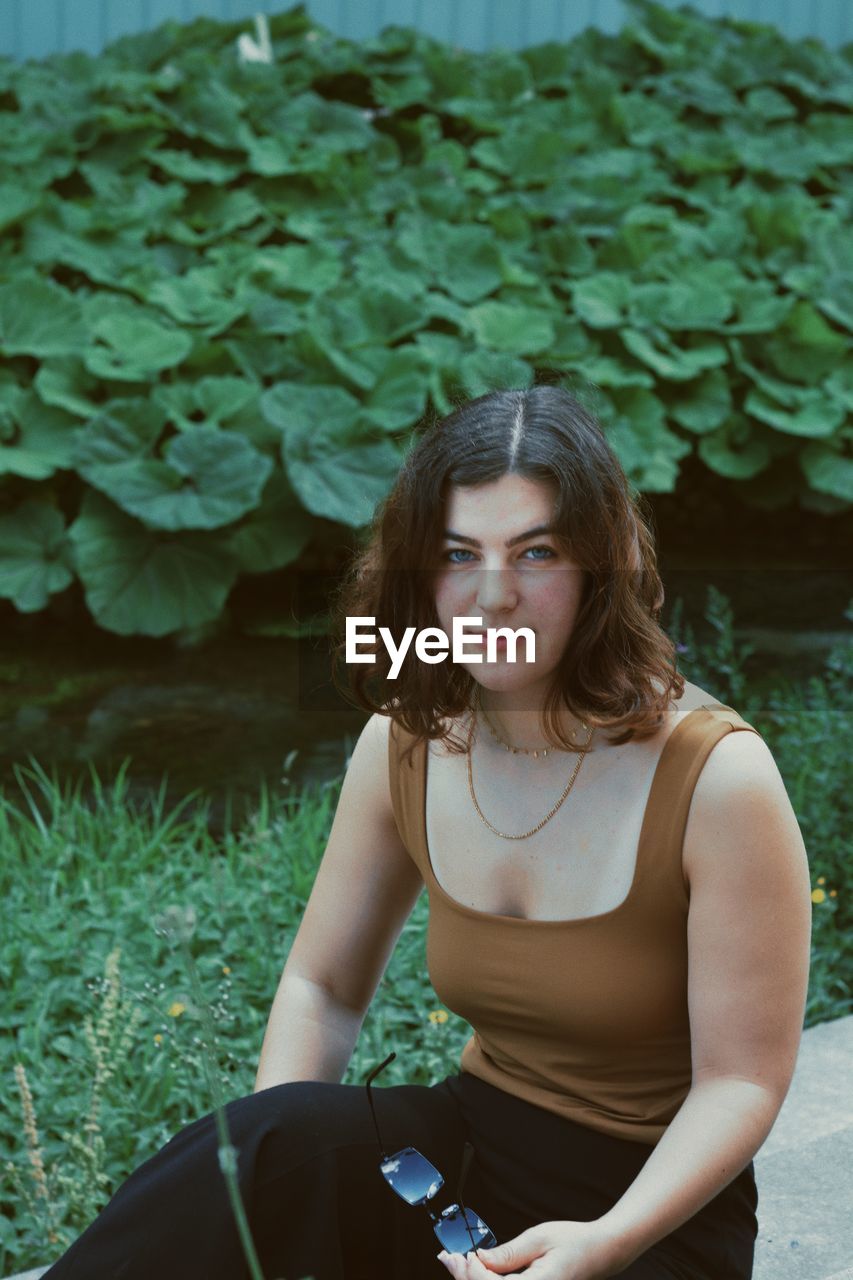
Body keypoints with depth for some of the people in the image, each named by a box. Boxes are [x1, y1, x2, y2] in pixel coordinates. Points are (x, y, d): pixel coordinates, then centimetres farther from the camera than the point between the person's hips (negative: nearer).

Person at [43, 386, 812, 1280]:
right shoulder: (403, 746, -3)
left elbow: (742, 1081, -13)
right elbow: (323, 986, 6)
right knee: (272, 1139, -27)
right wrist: (272, 1164, -12)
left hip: (656, 1200, -4)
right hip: (467, 1151, 4)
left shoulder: (717, 778, -18)